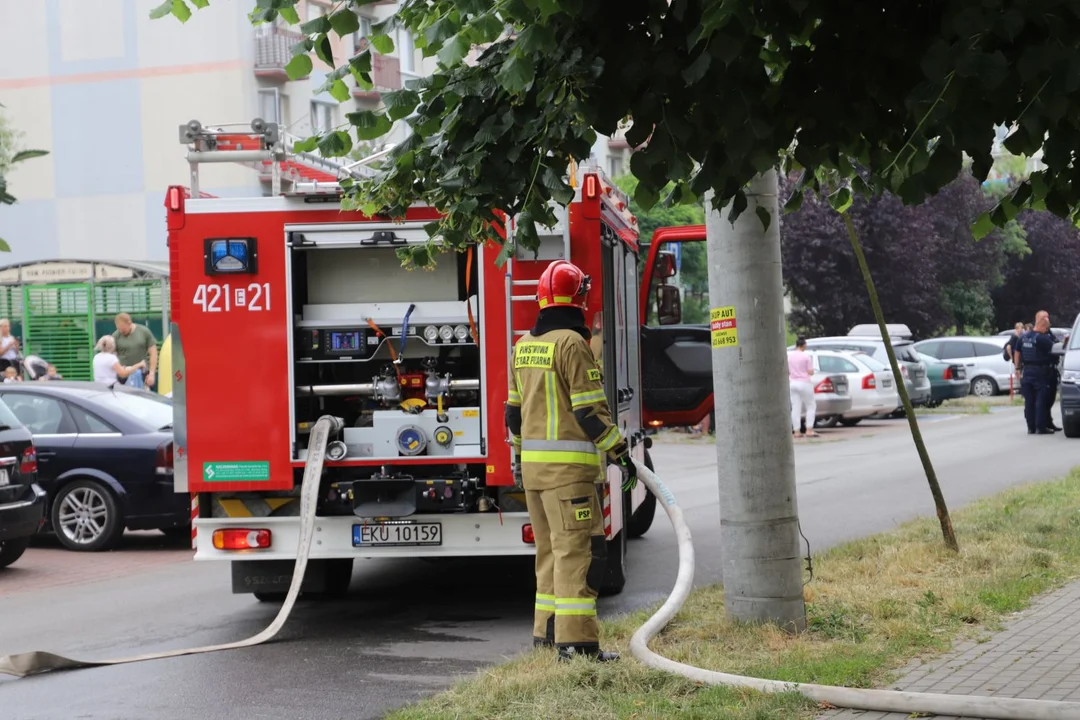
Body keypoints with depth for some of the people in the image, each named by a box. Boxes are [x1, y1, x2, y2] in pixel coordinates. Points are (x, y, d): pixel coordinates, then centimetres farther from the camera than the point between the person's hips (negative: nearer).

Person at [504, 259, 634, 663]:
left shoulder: (524, 345, 12)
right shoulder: (571, 343, -13)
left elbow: (514, 408, 18)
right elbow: (590, 410, -16)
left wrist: (519, 455, 27)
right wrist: (621, 454, -10)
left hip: (533, 464, 8)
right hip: (568, 466, -8)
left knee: (550, 549, 16)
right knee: (578, 550, -7)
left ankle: (547, 631, 21)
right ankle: (575, 640, -10)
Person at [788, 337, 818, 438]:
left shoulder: (788, 356, 3)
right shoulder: (806, 356, -10)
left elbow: (786, 371, 8)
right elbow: (811, 372, -10)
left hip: (793, 384, 5)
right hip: (804, 383, -4)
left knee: (795, 408, 6)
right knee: (811, 406, 5)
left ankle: (796, 431, 3)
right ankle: (809, 430, -4)